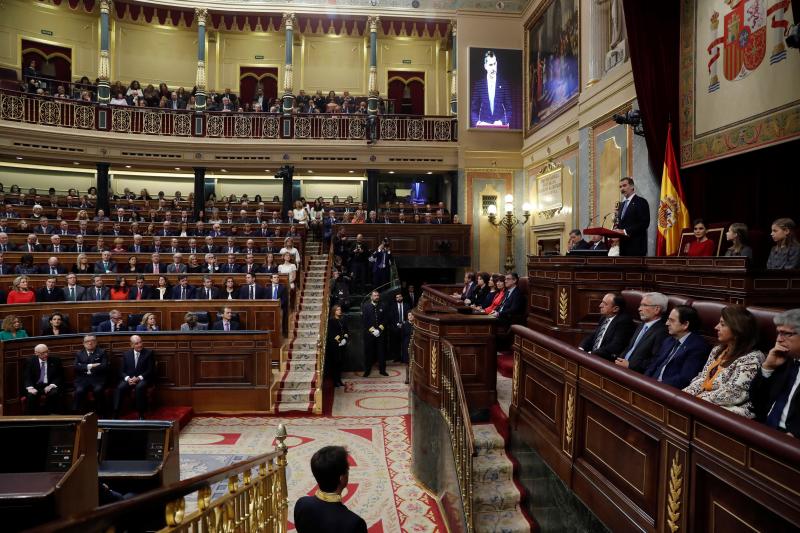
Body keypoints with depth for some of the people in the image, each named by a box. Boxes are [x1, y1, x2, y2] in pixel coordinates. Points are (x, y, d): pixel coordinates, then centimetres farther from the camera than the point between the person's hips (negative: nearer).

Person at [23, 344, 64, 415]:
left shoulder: (55, 360, 6)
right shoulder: (30, 361, 7)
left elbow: (60, 376, 4)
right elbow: (26, 377, 2)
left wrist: (52, 385, -15)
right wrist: (30, 387, -18)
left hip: (49, 386, 0)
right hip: (35, 386, 1)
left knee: (54, 393, -33)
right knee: (31, 395, -32)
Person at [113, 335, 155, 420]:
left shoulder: (149, 353, 1)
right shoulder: (126, 354, 11)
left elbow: (151, 370, -4)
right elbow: (122, 371, 8)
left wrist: (139, 378, -18)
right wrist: (127, 378, -14)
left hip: (143, 379, -3)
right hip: (129, 379, 3)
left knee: (139, 387, -35)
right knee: (120, 387, -27)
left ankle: (141, 414, -26)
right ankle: (115, 414, -24)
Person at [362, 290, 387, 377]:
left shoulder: (382, 306, 7)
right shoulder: (365, 306, -1)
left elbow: (384, 319, 6)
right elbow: (364, 320, -6)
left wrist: (379, 329, -6)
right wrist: (372, 330, -12)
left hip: (380, 333, 2)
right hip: (369, 333, -2)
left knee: (381, 352, 3)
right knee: (368, 352, 2)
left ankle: (382, 370, 12)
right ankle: (367, 370, 11)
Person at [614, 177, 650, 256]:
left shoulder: (641, 202, -4)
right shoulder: (622, 204, 20)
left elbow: (644, 223, -14)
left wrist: (626, 231, -18)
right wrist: (617, 229, -1)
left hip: (636, 246, -7)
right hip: (624, 245, 7)